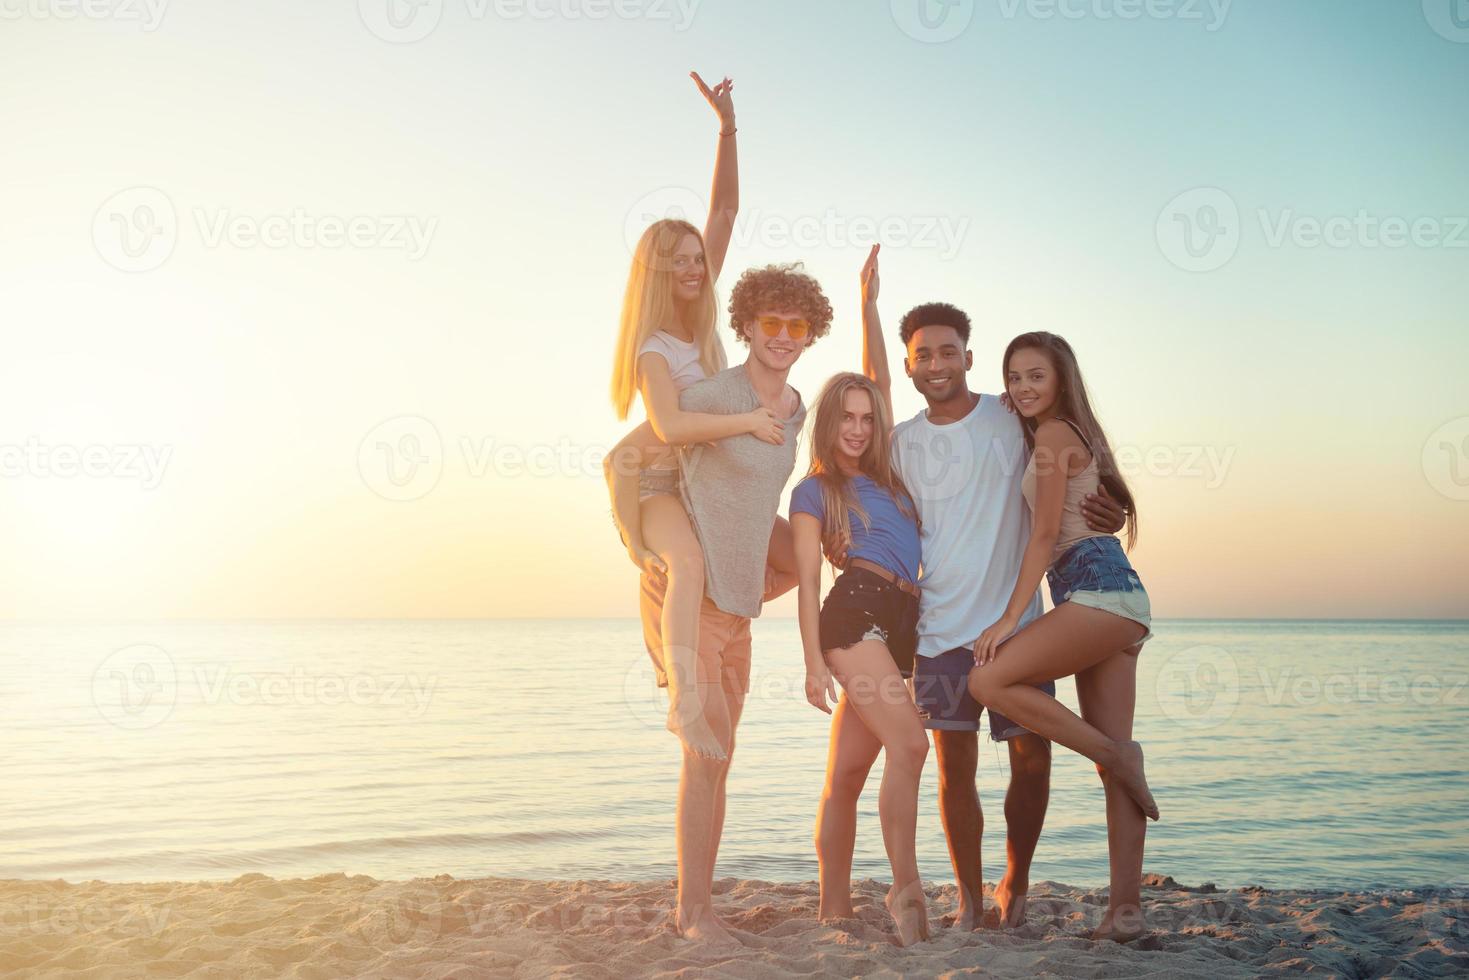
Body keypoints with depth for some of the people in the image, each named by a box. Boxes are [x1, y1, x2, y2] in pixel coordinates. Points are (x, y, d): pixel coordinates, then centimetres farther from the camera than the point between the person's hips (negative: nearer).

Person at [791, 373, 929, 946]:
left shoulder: (886, 476, 24)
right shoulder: (814, 489, 9)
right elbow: (808, 579, 1)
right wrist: (814, 660, -6)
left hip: (899, 622, 6)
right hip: (854, 611, -6)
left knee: (848, 773, 5)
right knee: (909, 742, -23)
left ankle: (834, 909, 8)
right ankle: (906, 888, -21)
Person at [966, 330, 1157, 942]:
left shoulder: (1053, 434, -2)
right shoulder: (1074, 436, 26)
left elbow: (1046, 533, -8)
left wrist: (1011, 617, -10)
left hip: (1098, 588, -10)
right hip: (1119, 599, 10)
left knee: (988, 680, -17)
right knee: (1112, 755, 4)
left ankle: (1117, 754, -9)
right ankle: (1126, 908, 3)